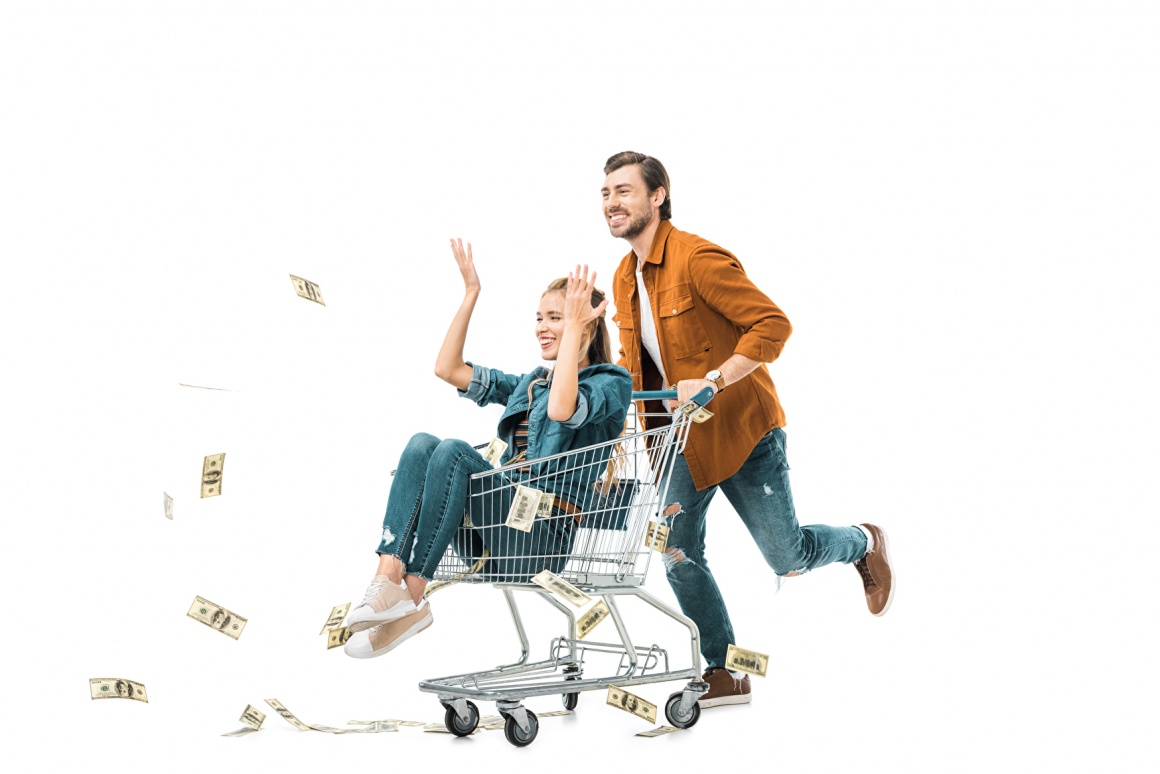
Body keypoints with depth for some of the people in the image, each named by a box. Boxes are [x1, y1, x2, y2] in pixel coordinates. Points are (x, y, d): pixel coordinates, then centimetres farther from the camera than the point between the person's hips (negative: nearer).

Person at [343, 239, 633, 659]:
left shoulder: (610, 381, 3)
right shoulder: (529, 384, 25)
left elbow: (561, 410, -21)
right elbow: (448, 369, 19)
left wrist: (574, 326, -14)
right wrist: (471, 293, 16)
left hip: (545, 535, -7)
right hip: (498, 532, 7)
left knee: (453, 452, -27)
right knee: (422, 444, -16)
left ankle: (410, 599, -26)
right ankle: (388, 576, -32)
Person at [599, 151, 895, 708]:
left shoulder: (697, 258, -20)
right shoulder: (624, 277, 7)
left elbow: (772, 325, -24)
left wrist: (711, 382, -30)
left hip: (739, 426, -7)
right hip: (679, 436, 7)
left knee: (786, 556, 1)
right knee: (677, 554, 0)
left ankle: (863, 543, 33)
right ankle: (721, 674, 13)